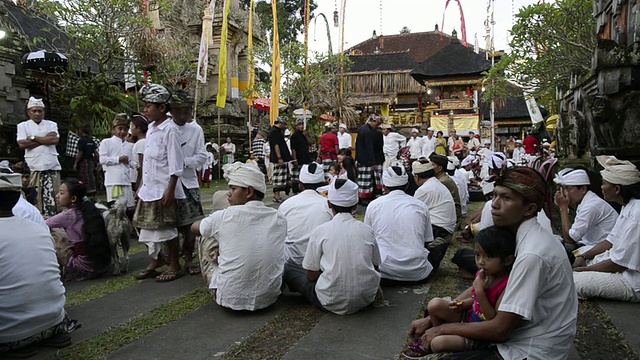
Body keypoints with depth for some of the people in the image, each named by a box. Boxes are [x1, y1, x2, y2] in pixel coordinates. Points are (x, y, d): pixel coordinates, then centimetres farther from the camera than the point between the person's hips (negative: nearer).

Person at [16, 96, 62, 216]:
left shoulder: (51, 124, 13)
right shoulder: (23, 125, 9)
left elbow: (55, 140, -5)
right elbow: (22, 144, -6)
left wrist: (33, 138, -3)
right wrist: (46, 139, -4)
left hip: (52, 166, 1)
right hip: (34, 167, -1)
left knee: (51, 196, -2)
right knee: (34, 198, -2)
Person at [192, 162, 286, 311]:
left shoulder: (226, 216, -12)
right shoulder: (279, 219, -3)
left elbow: (194, 227, 11)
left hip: (230, 298, -3)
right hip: (269, 297, 4)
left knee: (206, 239, 14)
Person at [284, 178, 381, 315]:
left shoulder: (320, 231, -10)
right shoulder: (367, 230, -2)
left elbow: (311, 276, -5)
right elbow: (375, 266, 9)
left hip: (333, 302, -2)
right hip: (366, 298, 2)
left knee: (289, 272, 14)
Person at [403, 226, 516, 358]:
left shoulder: (508, 286, -28)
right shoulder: (484, 274, -6)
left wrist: (479, 290, -34)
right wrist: (462, 304, -8)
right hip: (470, 316, 8)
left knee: (438, 344, -19)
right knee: (435, 304, -3)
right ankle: (439, 334, 20)